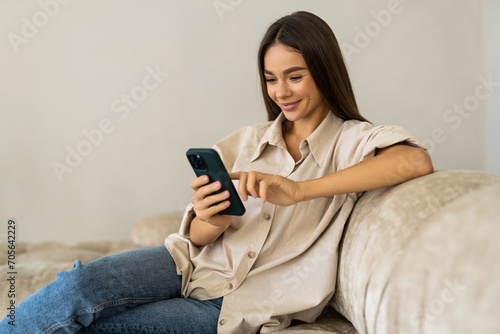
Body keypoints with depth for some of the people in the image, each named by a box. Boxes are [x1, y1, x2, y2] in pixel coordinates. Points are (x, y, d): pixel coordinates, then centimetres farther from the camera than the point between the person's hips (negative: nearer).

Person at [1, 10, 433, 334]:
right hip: (194, 265, 4)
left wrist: (298, 190, -33)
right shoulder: (247, 141, 9)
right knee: (78, 284, -26)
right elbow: (199, 238, 7)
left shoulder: (352, 141, -4)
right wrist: (210, 220, -20)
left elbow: (417, 160, -28)